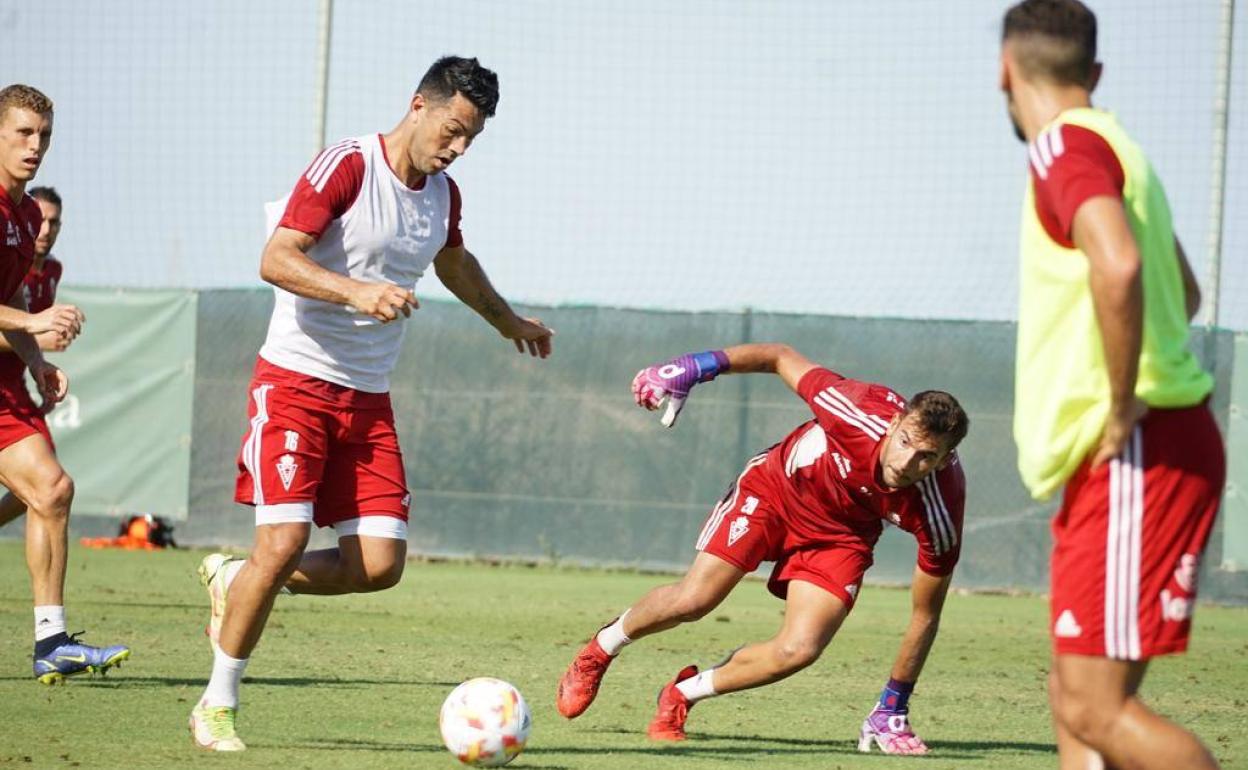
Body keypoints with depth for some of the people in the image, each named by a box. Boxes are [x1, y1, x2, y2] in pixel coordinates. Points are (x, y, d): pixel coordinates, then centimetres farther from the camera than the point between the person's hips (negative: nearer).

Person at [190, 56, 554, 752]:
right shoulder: (348, 166, -12)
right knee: (284, 541, -18)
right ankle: (217, 706, -1)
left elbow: (455, 265, 33)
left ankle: (236, 581, 20)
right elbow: (276, 260, -21)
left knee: (381, 564, -5)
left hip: (369, 400, 7)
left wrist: (508, 321, 47)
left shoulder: (442, 193, 10)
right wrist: (357, 290, -35)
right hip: (297, 380, -7)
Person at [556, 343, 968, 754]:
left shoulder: (941, 508, -31)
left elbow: (925, 615, -17)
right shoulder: (864, 410, -36)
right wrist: (693, 368, -16)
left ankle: (684, 693, 7)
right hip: (776, 488, -1)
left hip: (840, 538, 1)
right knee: (693, 600, -15)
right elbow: (781, 357, -17)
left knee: (798, 650, -19)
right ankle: (602, 647, 17)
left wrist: (894, 708, -11)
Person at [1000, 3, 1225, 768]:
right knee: (1078, 700, 10)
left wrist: (1121, 411, -23)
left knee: (1094, 707, -12)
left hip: (1138, 455, -10)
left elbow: (1117, 266, -32)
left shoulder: (1066, 146, -12)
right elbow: (1183, 292, 34)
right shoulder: (1112, 145, 18)